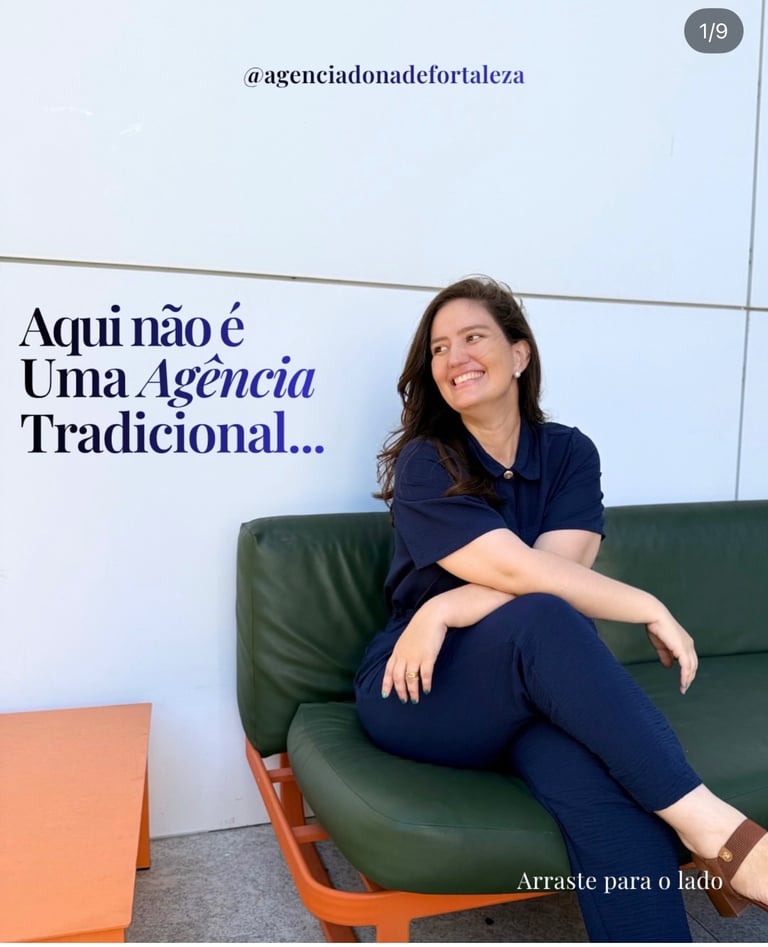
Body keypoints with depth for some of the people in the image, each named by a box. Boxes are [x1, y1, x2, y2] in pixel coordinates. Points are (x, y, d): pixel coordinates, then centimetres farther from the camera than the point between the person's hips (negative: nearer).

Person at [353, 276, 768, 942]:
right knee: (542, 620, -36)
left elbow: (556, 566, -13)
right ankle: (710, 824, -29)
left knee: (607, 787, -34)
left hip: (535, 692, 3)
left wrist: (442, 611, -24)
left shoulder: (569, 453, 4)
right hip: (421, 693, -2)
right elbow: (519, 573, -19)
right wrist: (650, 608, -13)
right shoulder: (423, 463, -7)